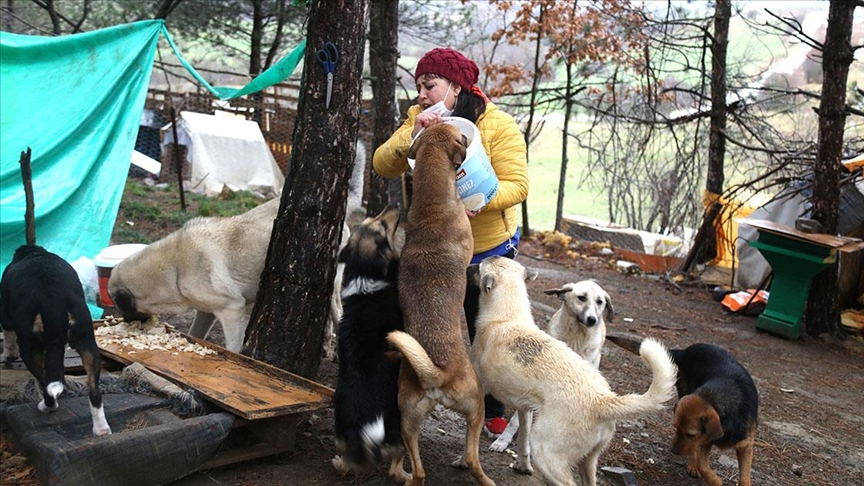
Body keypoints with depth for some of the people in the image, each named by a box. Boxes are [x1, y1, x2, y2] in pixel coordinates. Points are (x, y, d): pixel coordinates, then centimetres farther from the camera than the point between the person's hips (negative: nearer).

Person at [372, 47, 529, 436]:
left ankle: (494, 413, 28)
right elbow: (383, 166, -11)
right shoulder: (419, 121, -2)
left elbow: (516, 185, -21)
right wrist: (411, 136, -27)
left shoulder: (499, 126, -14)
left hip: (488, 249, -3)